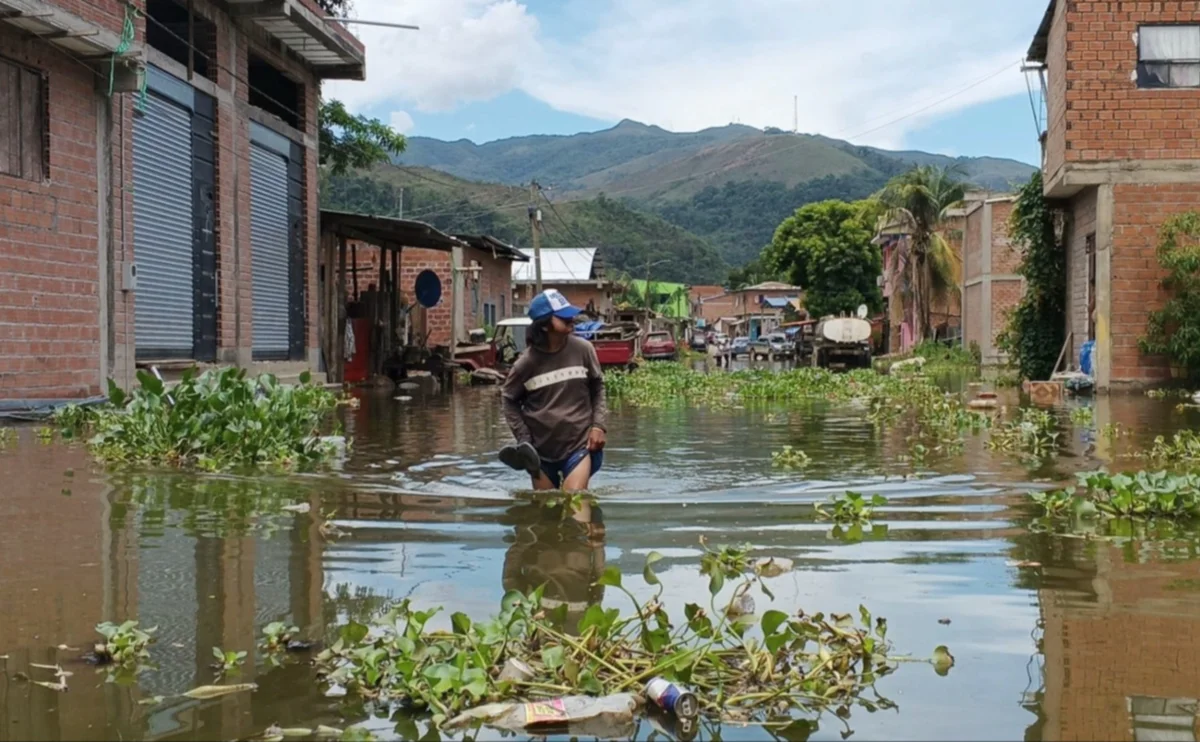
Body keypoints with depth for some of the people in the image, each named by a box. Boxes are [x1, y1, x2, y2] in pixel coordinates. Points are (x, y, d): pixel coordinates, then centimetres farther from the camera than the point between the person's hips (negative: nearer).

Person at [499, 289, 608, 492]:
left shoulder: (582, 349, -7)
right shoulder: (528, 361, -9)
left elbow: (598, 389, 6)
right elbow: (510, 400, 4)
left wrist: (599, 425, -5)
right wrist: (524, 439, -3)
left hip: (578, 444, -1)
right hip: (541, 449, 1)